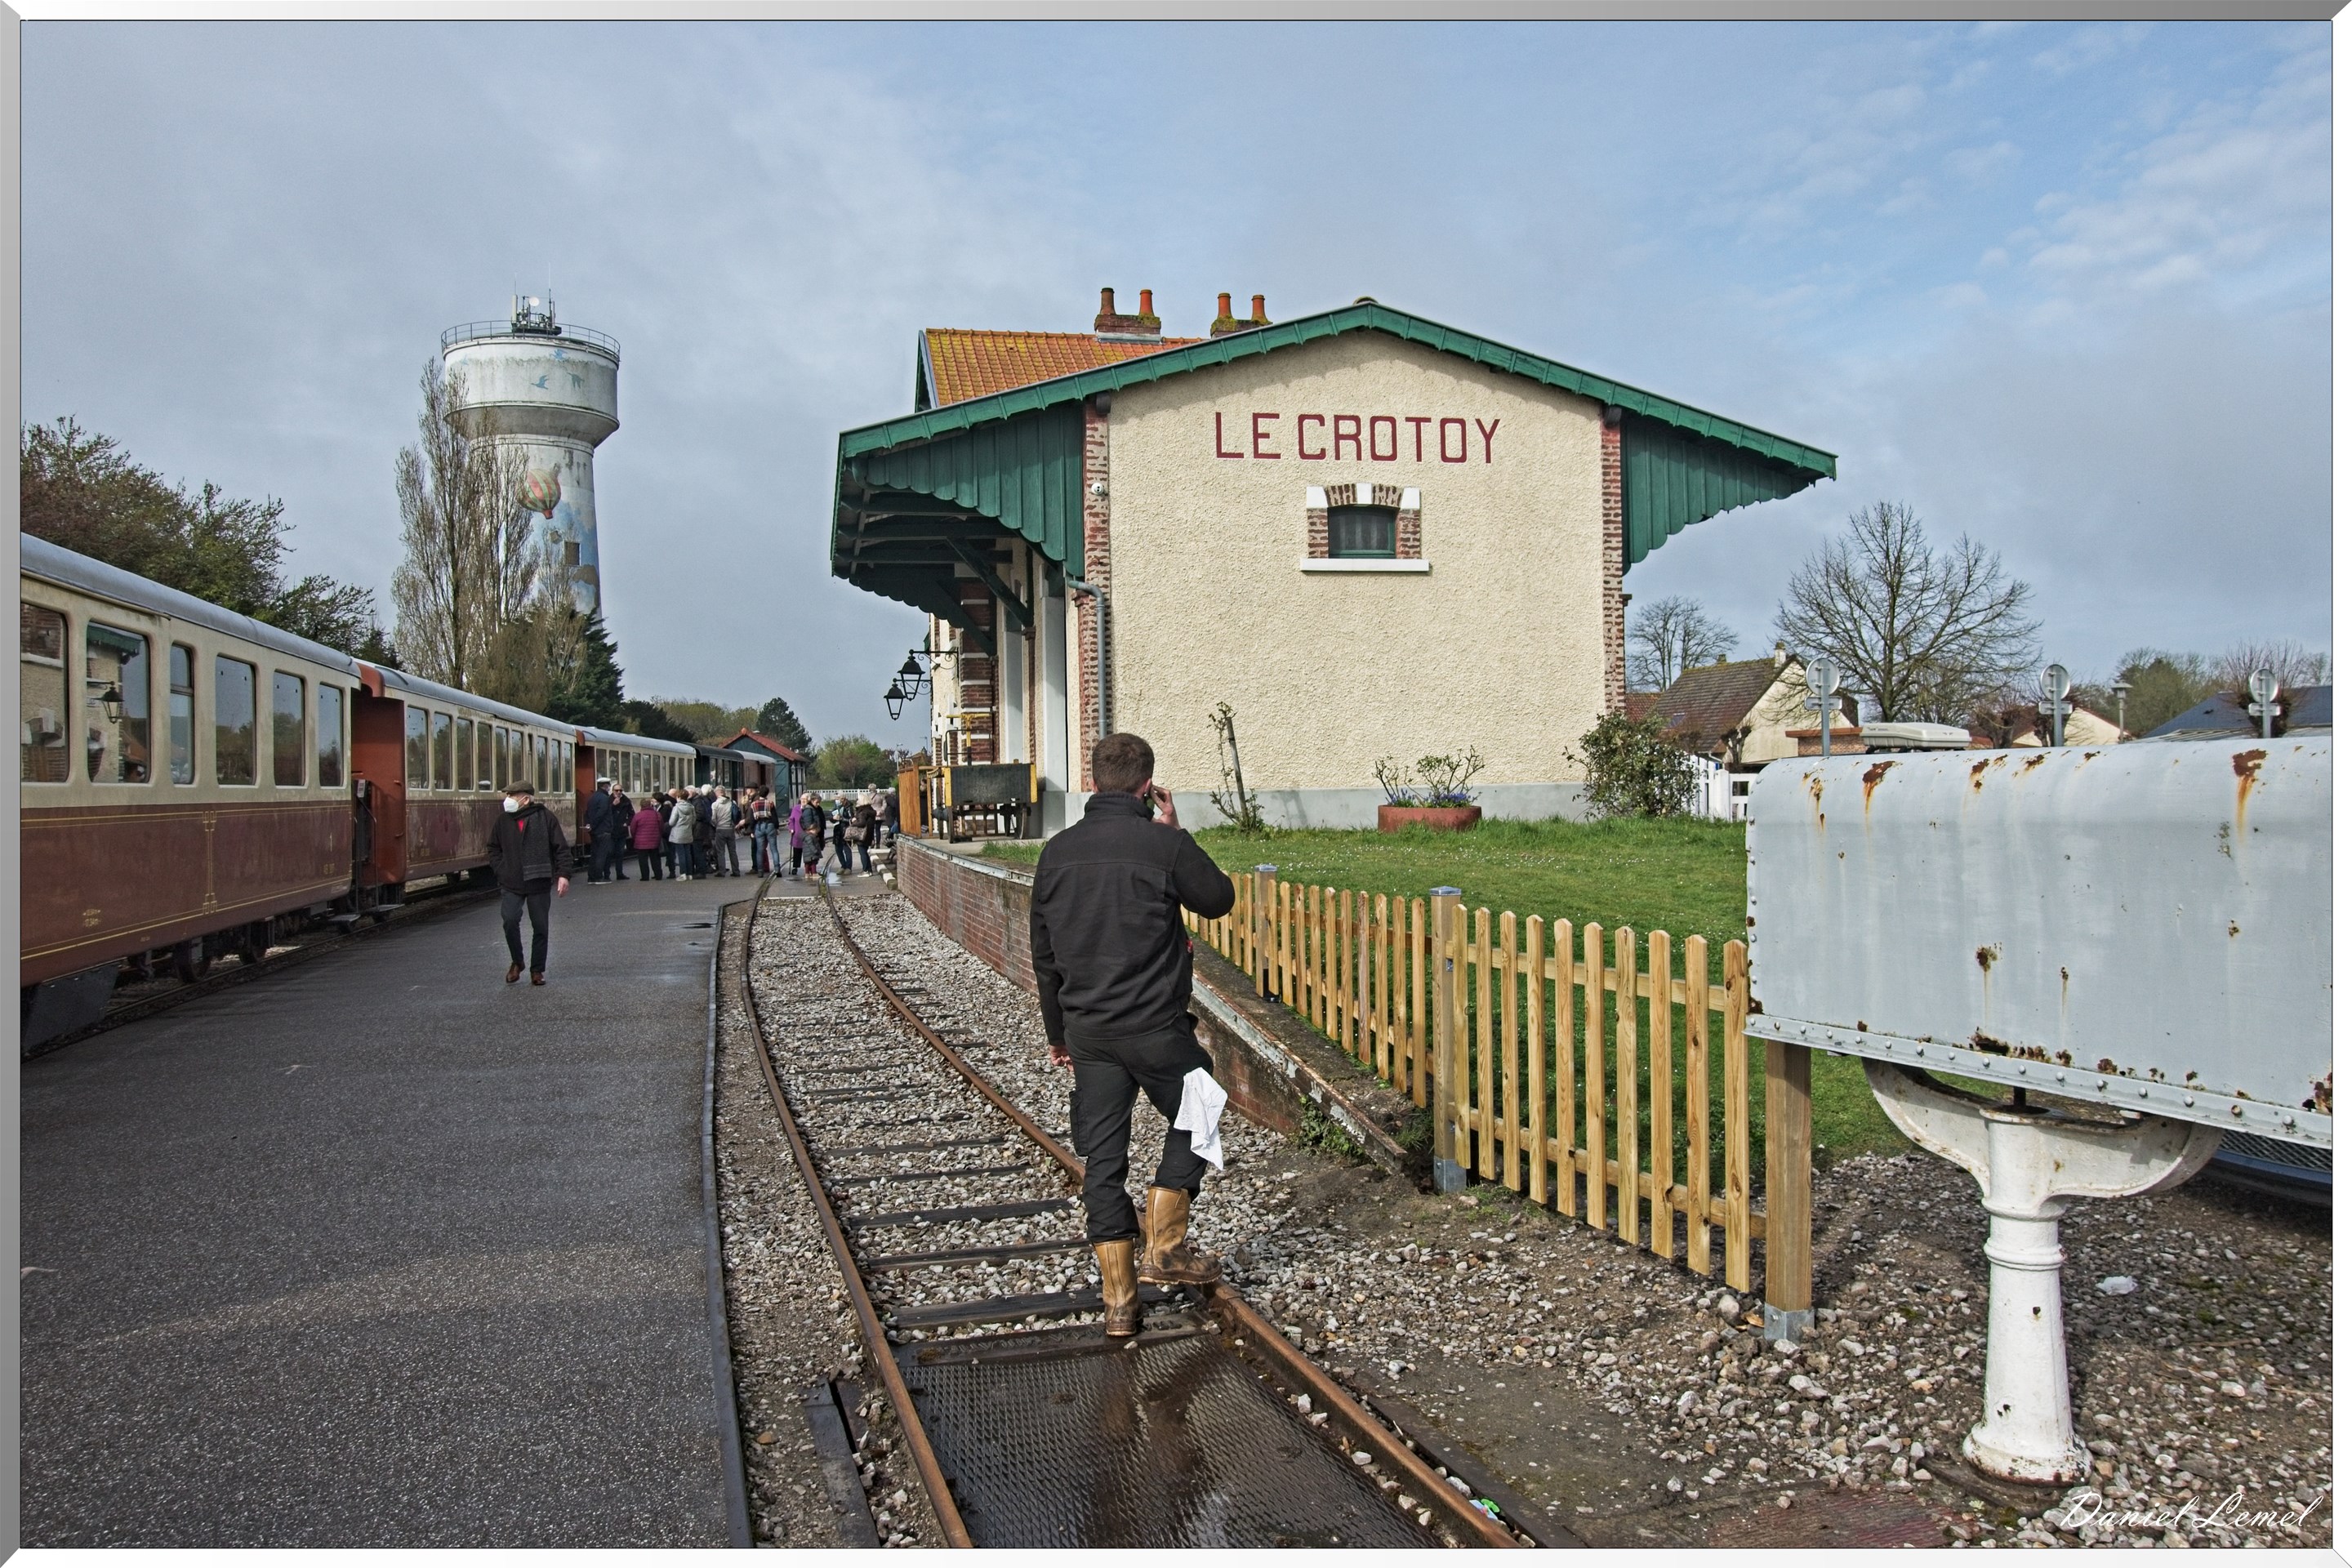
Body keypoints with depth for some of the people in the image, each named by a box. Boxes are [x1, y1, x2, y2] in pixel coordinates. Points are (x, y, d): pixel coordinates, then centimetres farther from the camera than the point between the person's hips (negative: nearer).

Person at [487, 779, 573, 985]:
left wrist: (564, 874, -12)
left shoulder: (545, 817, -5)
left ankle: (538, 970, 19)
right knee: (509, 920, -15)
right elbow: (494, 848, 18)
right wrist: (500, 870, 5)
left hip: (539, 883, -2)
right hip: (511, 884, 2)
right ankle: (517, 962, 9)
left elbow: (561, 848, -4)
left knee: (540, 927, 5)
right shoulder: (503, 820, 5)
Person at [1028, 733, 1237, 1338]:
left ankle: (1119, 1301, 13)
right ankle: (1163, 1247, 18)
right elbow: (1218, 899, 5)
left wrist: (1058, 1031, 20)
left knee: (1104, 1158, 9)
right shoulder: (1164, 843, -12)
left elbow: (1044, 952, 10)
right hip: (1155, 1026, -4)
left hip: (1087, 1031, 4)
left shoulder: (1058, 851, 4)